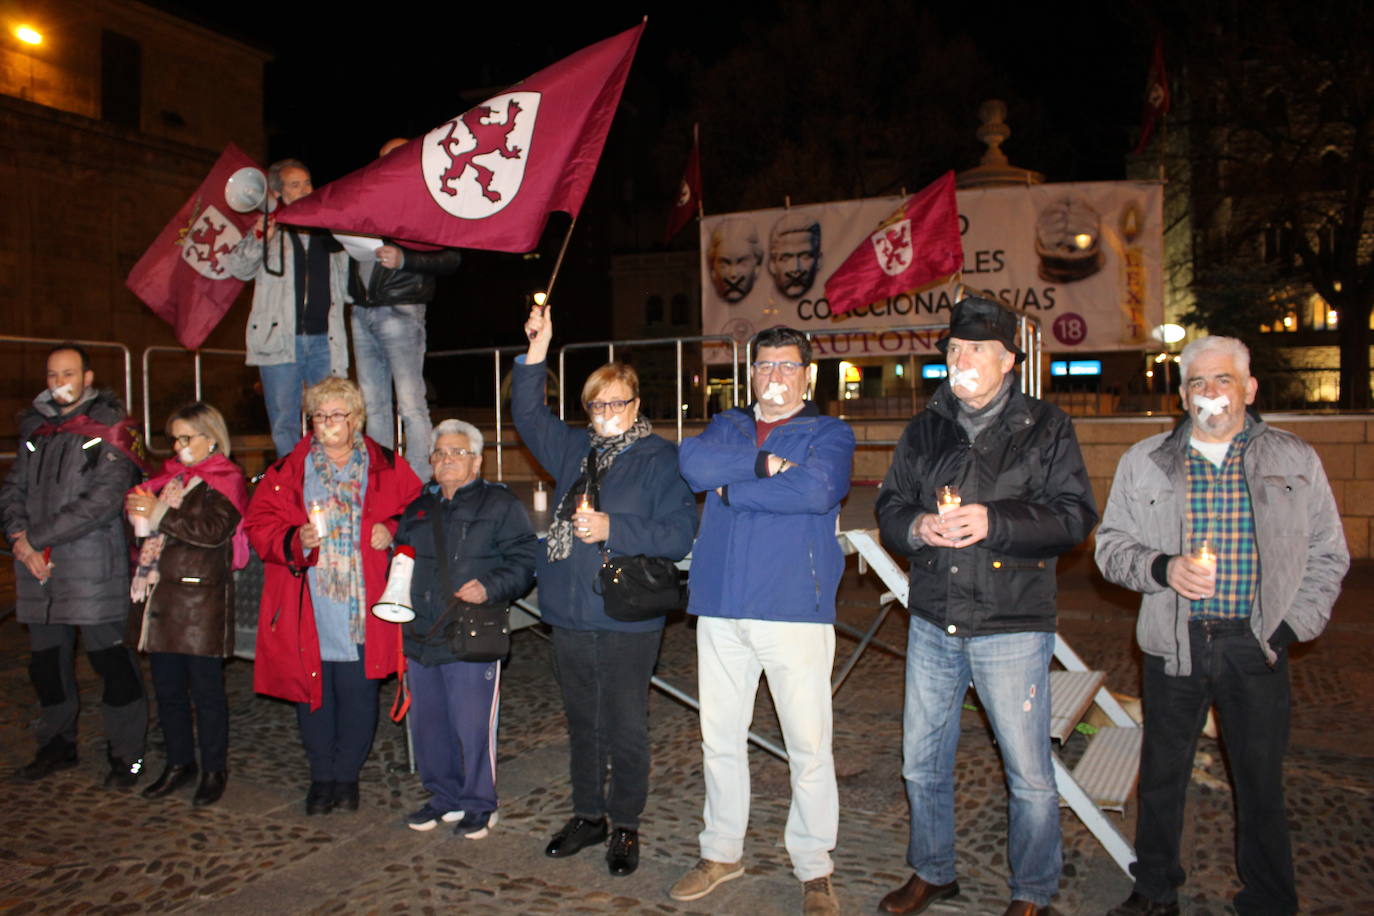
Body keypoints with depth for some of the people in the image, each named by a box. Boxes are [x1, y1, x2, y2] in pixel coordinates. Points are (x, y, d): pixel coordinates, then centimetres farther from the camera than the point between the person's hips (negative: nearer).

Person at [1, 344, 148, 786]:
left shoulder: (108, 431, -5)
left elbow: (102, 502, -14)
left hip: (92, 567, -6)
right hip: (37, 567, 6)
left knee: (109, 658, -4)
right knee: (46, 659, 15)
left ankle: (126, 753, 6)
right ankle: (57, 744, 31)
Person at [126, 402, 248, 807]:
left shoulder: (225, 481, -5)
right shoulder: (172, 477, 17)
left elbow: (214, 530, -20)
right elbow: (145, 515, 19)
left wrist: (161, 514, -16)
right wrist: (138, 506, -3)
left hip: (203, 599, -7)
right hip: (163, 596, 7)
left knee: (206, 690, 1)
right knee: (167, 688, 12)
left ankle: (214, 770, 13)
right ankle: (179, 764, 26)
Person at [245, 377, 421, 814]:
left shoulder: (386, 468, 5)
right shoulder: (289, 471, 6)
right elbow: (259, 524, 4)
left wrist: (391, 529, -8)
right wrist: (295, 541, -14)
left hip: (363, 609, 0)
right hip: (308, 609, 1)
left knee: (358, 693, 3)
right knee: (312, 691, 8)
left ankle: (347, 775, 22)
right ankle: (321, 776, 25)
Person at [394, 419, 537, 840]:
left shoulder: (499, 504, 0)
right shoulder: (418, 509, 18)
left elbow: (523, 560, -6)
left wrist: (490, 588, -20)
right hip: (421, 640, 6)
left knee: (472, 727, -1)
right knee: (427, 723, 13)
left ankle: (479, 804, 17)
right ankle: (444, 796, 31)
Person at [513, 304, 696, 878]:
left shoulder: (660, 459, -6)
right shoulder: (574, 448, 11)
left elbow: (679, 534, -13)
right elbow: (528, 415, 14)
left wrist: (614, 529, -20)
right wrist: (537, 351, 3)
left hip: (627, 620, -5)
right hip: (570, 616, 6)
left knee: (626, 729, 6)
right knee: (581, 723, 18)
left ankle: (625, 826, 24)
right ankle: (588, 815, 34)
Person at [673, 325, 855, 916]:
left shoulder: (829, 434, 5)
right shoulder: (727, 426, 16)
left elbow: (816, 490, -17)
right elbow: (694, 464, -6)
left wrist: (732, 490, -9)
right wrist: (764, 462, -14)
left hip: (795, 607, -3)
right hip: (721, 608, 4)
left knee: (809, 745, 1)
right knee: (719, 737, 13)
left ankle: (814, 868, 18)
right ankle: (722, 851, 30)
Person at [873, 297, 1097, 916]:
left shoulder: (1045, 429, -2)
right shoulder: (924, 430, 10)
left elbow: (1075, 514, -9)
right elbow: (889, 505, 11)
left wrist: (995, 522, -22)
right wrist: (916, 527, -11)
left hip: (1012, 630, -4)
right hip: (933, 624, 5)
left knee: (1030, 775, 4)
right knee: (921, 761, 15)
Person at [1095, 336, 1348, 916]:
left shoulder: (1296, 461, 6)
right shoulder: (1143, 462, 5)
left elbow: (1328, 554, 9)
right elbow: (1110, 545, 6)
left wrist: (1292, 625, -3)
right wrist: (1162, 568, -14)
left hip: (1256, 646, 0)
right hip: (1173, 644, 1)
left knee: (1261, 781, 8)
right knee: (1162, 774, 11)